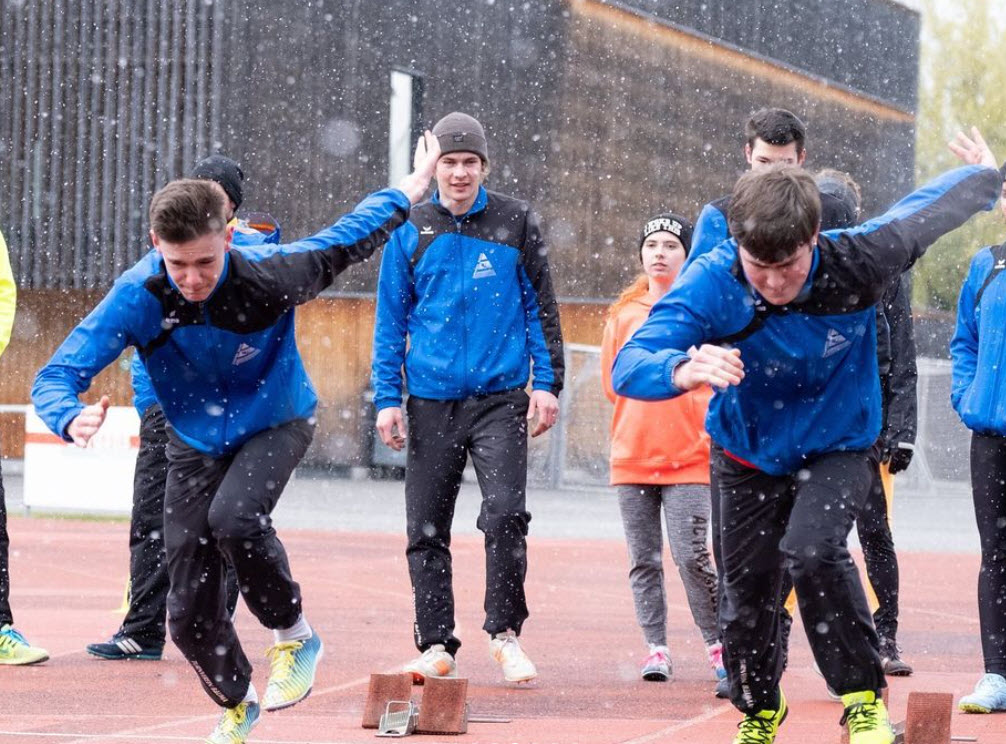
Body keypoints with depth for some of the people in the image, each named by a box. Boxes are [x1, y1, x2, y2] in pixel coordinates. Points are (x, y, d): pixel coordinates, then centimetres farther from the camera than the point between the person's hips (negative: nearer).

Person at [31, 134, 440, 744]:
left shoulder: (271, 275, -30)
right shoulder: (137, 297, -28)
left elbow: (347, 239, -10)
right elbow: (56, 377, -28)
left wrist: (411, 191, 4)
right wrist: (73, 419, -52)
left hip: (275, 424, -2)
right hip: (195, 443, 2)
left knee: (235, 517, -36)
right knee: (190, 614, 1)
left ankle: (296, 636, -9)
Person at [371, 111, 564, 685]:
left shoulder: (517, 224, 4)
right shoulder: (411, 231, 6)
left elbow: (541, 308, 7)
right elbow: (391, 319, 9)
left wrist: (547, 384, 0)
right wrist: (387, 398, 3)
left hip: (500, 400, -2)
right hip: (431, 401, 2)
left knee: (506, 513, -16)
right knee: (427, 528, 3)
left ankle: (506, 632, -3)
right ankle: (436, 646, 12)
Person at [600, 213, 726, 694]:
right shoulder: (623, 314, 10)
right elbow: (611, 383, 15)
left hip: (689, 457, -4)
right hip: (632, 456, 4)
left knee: (691, 555, -11)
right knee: (643, 560, 4)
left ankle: (718, 642, 2)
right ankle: (655, 648, 12)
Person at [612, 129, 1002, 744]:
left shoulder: (857, 261, -29)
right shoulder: (712, 282, -32)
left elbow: (929, 210, -8)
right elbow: (629, 366, -43)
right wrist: (683, 369, -66)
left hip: (839, 446, -1)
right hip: (750, 454, 2)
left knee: (812, 551, -28)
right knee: (748, 594, 11)